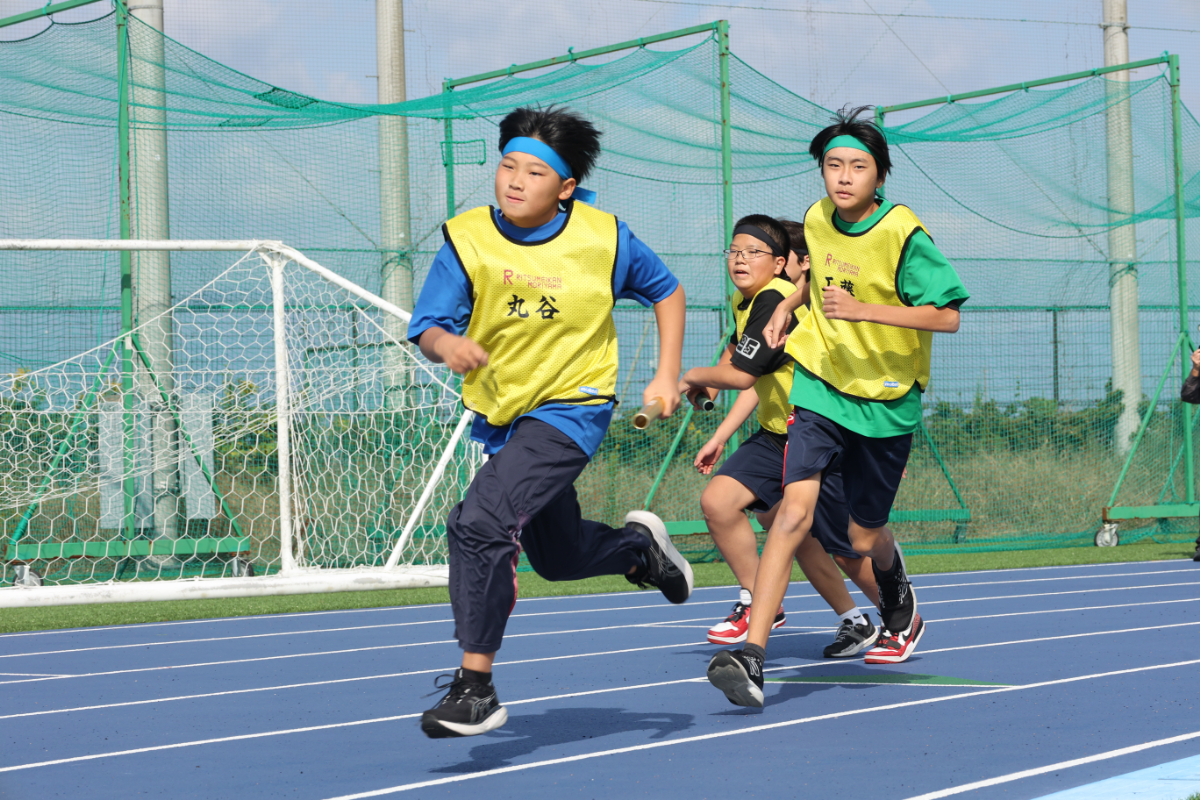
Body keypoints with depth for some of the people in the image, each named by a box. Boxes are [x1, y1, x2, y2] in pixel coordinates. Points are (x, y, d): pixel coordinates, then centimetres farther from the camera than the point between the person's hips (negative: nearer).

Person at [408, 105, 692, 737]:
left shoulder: (602, 237, -12)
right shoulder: (466, 239, -11)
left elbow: (666, 291, 6)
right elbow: (425, 329, -13)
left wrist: (667, 375, -1)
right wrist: (447, 344, -36)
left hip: (571, 408, -5)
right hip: (500, 416, 5)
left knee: (477, 522, -26)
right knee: (558, 559, 22)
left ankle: (476, 686, -18)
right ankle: (638, 544, 56)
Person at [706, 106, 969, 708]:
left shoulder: (902, 233, -16)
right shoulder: (816, 219, 0)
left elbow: (948, 316, -21)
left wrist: (862, 309, -29)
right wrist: (788, 305, 7)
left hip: (886, 401, -2)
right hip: (818, 387, 2)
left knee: (864, 537, 10)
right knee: (794, 510, -19)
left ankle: (900, 606, 48)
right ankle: (751, 656, -27)